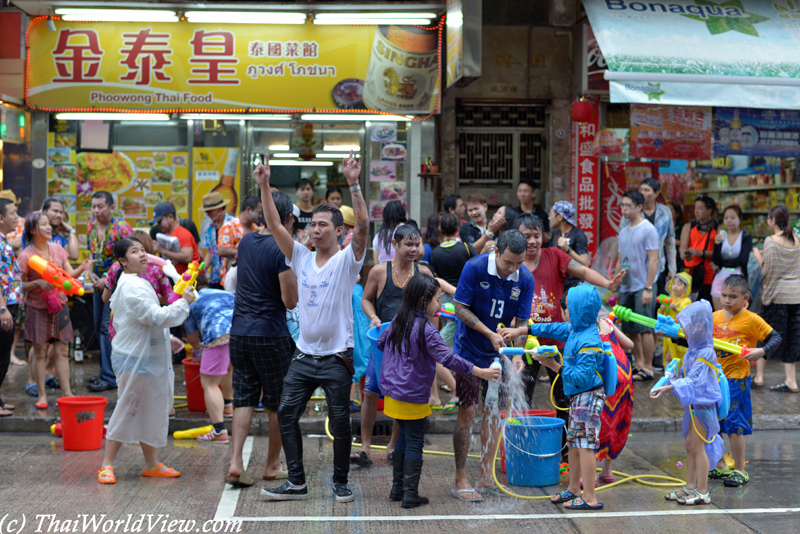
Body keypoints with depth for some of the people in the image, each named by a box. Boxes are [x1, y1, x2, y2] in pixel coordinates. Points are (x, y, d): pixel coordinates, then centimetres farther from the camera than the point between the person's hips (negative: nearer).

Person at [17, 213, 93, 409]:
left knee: (62, 351, 4)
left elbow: (70, 274, 4)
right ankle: (42, 394, 13)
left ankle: (66, 392, 9)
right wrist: (38, 284, -23)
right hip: (37, 308, -4)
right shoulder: (26, 256, -10)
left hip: (59, 306, 4)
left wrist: (82, 268, -16)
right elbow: (21, 285, -6)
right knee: (39, 352, 3)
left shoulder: (58, 249, 3)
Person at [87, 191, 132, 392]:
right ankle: (106, 373, 23)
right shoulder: (92, 225, 8)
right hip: (99, 283, 8)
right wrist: (90, 272, 2)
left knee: (108, 328, -10)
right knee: (99, 327, 12)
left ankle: (109, 377, -6)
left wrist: (107, 280, -18)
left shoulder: (121, 228, -16)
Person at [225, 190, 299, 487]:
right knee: (278, 402, 9)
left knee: (244, 398, 8)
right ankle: (272, 465, 19)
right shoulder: (282, 251, -15)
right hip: (271, 335, -6)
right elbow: (291, 301, -17)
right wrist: (297, 277, 1)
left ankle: (236, 462, -4)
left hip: (239, 332, 6)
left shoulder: (246, 241, 7)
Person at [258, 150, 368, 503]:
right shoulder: (302, 258, 7)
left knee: (340, 422, 2)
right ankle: (296, 483, 11)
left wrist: (353, 184, -31)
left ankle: (341, 483, 18)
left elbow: (363, 225, -21)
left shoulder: (347, 260, -5)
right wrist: (264, 187, -8)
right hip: (304, 354, 5)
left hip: (336, 357, -5)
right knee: (286, 414, 2)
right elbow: (275, 225, 2)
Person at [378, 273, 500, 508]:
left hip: (393, 392, 8)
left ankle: (397, 488, 25)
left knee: (404, 438, 19)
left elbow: (381, 342, 17)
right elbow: (447, 358, -25)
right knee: (414, 443, 2)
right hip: (413, 396, -8)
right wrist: (478, 371, -22)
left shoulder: (398, 320, 4)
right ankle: (410, 494, 5)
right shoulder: (426, 330, -20)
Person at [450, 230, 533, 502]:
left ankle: (486, 476, 22)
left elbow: (521, 322, -6)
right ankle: (460, 480, 4)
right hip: (470, 350, -4)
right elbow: (461, 308, -14)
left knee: (493, 409, 9)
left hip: (498, 352, 4)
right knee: (467, 411, -5)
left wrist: (517, 355, -21)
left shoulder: (525, 279, -9)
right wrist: (490, 334, -23)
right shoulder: (475, 267, -18)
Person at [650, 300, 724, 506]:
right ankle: (690, 487, 26)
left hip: (703, 405, -9)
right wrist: (672, 378, 3)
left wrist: (667, 388, -35)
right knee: (690, 446, 15)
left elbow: (693, 380, -28)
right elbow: (686, 374, 18)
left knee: (698, 447, -2)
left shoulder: (706, 352, -21)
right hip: (693, 404, 9)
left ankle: (702, 493, 7)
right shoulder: (693, 349, 7)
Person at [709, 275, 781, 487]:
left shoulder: (751, 320, -8)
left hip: (736, 379, -6)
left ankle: (739, 470, 9)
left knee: (734, 426, -3)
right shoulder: (714, 317, 7)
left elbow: (776, 337, -6)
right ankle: (719, 467, 28)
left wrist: (762, 351, -23)